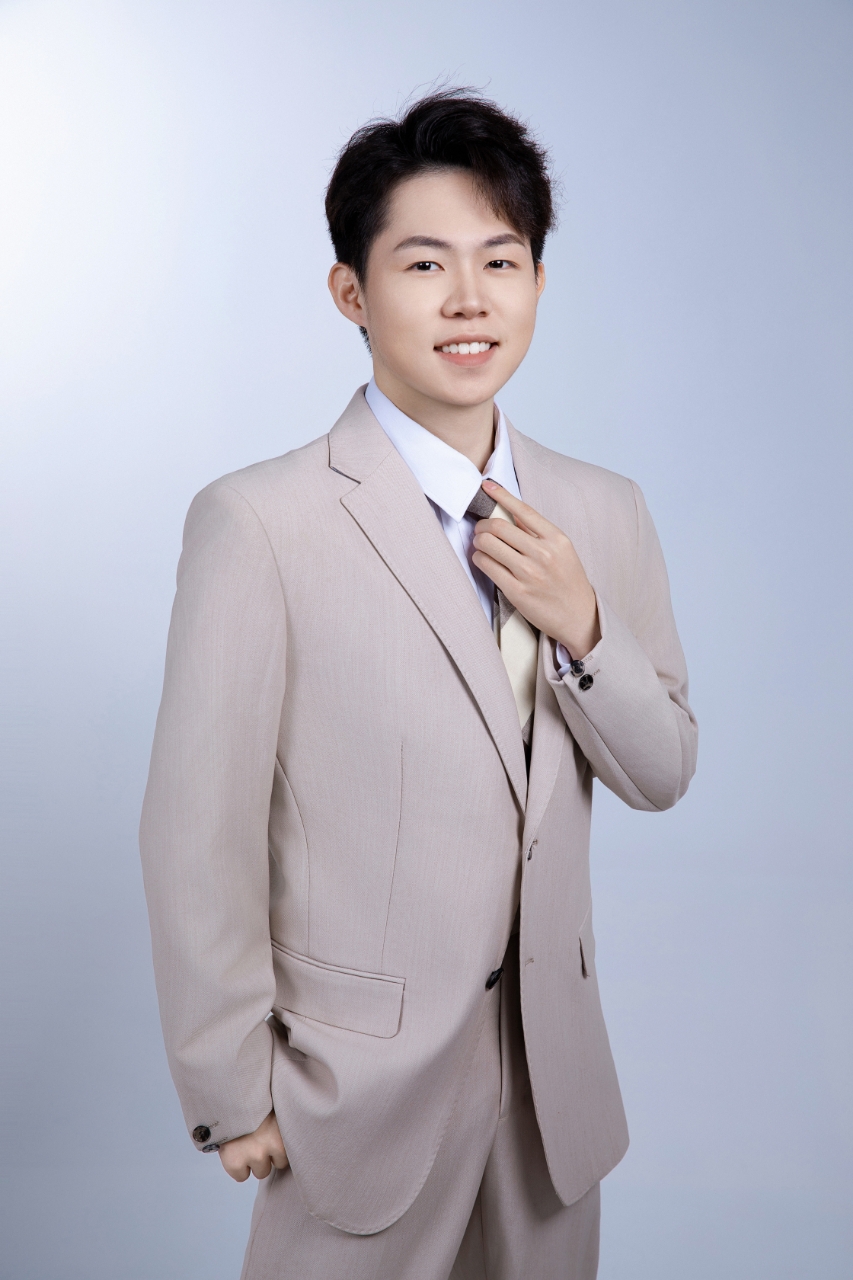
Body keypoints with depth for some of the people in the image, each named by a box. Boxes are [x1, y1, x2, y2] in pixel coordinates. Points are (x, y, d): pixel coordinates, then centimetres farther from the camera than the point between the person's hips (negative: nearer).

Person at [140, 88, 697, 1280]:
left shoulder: (605, 512, 1)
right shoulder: (258, 522, -17)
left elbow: (663, 775, 5)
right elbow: (198, 834, -13)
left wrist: (581, 626, -13)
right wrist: (234, 1093, -8)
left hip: (555, 1056, 5)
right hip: (361, 1080, -5)